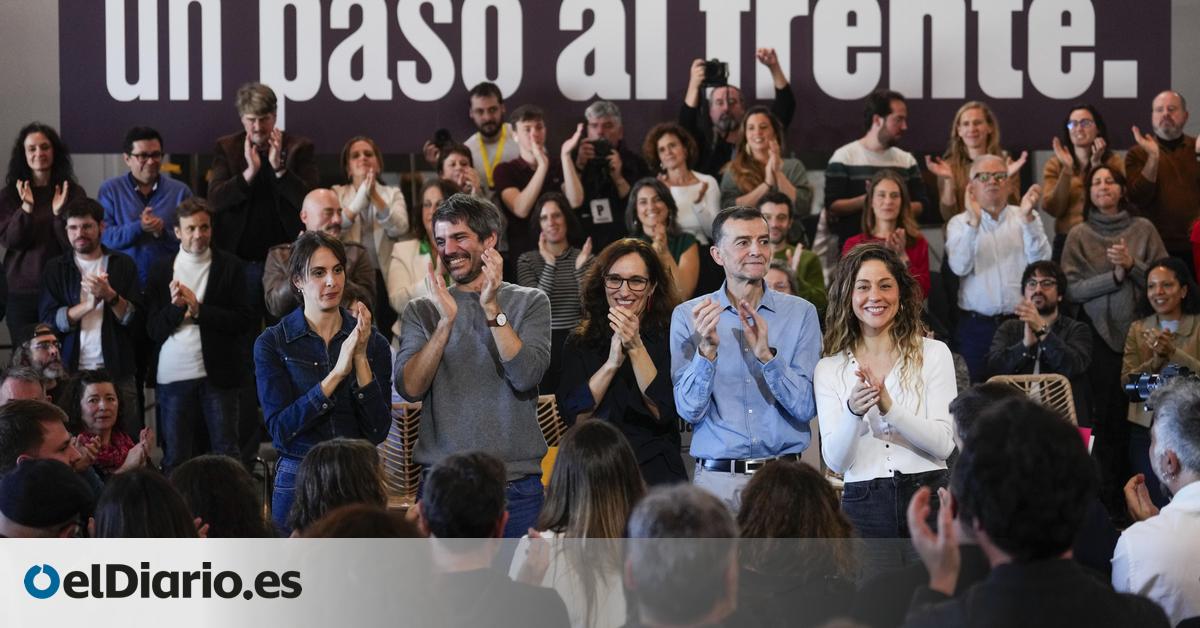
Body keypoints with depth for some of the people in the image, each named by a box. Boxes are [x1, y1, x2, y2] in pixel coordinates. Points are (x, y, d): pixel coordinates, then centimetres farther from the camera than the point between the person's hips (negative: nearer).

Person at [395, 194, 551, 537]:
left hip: (516, 486, -1)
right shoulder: (421, 311, 7)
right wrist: (446, 320, -16)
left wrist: (492, 309, -17)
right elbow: (410, 388, -7)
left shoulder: (530, 302, 4)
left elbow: (526, 377, -11)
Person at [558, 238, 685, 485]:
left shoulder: (668, 338, 4)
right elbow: (574, 416, -2)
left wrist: (636, 348, -14)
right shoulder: (579, 342, 9)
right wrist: (612, 362, -12)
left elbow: (664, 413, -7)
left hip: (654, 468, -2)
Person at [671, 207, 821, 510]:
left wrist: (766, 354, -18)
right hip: (717, 477, 0)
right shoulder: (688, 316, 2)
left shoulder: (801, 313, 3)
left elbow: (806, 408, -5)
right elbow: (690, 411, -6)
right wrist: (707, 349, -20)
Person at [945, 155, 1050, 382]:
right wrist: (974, 222, -20)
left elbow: (1041, 261, -7)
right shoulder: (960, 223, 5)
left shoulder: (1027, 218, 8)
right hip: (976, 326, 0)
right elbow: (960, 267, -11)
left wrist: (1028, 217, -19)